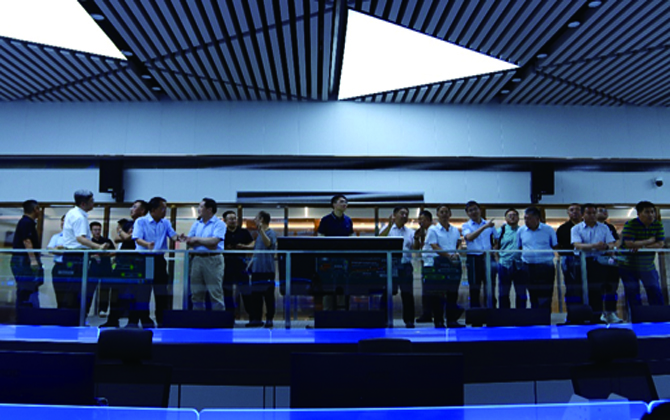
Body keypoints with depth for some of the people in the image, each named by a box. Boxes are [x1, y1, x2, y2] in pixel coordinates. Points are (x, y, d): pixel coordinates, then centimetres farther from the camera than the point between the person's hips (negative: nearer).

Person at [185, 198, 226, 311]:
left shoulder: (219, 224, -3)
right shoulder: (197, 224, 17)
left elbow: (214, 242, -15)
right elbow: (189, 241, 9)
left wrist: (197, 239, -4)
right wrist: (206, 242, -6)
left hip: (212, 260, -6)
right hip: (197, 258, 6)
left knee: (215, 293, -5)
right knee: (196, 293, 9)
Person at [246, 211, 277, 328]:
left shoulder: (271, 232, -6)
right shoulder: (259, 234, 18)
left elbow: (269, 244, -26)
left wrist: (261, 230, -33)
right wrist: (251, 262, 16)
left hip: (267, 269, -8)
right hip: (256, 269, 8)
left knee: (268, 294, -1)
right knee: (255, 294, 10)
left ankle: (270, 319, 6)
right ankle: (256, 318, 18)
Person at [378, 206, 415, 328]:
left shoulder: (410, 232, 15)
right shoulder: (388, 229, 8)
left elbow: (415, 248, 4)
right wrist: (389, 225, -19)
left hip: (405, 265, 2)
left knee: (407, 293, 0)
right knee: (386, 292, 2)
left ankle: (409, 320, 9)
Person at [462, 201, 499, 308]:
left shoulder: (490, 224, 14)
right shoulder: (466, 226, 5)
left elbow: (496, 240, 19)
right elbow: (469, 237, -16)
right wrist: (484, 227, -23)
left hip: (488, 257, 2)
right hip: (473, 258, -2)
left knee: (490, 288, 4)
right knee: (475, 289, 2)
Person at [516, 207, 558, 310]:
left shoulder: (548, 230, 0)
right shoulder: (521, 231, 6)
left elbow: (555, 247, 7)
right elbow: (518, 248, 13)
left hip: (545, 266, -2)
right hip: (528, 267, 3)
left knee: (545, 297, -3)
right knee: (533, 297, 11)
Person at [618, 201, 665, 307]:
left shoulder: (658, 225, 1)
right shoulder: (630, 224, -14)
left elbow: (660, 244, -7)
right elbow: (629, 244, -23)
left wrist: (642, 246, -22)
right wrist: (649, 241, -13)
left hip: (648, 267, 4)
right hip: (628, 266, -3)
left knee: (655, 291, 6)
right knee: (632, 294, 4)